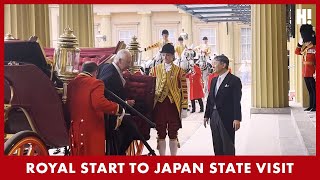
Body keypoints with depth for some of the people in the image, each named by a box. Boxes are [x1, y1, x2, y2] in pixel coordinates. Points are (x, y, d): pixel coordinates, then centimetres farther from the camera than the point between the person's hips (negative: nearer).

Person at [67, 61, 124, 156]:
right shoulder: (95, 83, -11)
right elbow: (100, 103, -26)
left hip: (75, 128, 7)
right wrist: (118, 108, -18)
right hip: (92, 129, -6)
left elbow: (68, 105, 14)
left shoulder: (71, 84, 9)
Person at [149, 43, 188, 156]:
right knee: (161, 135, 6)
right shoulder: (155, 70, 8)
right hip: (159, 105, 2)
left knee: (173, 135, 5)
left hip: (174, 105, -1)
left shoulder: (179, 71, 2)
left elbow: (184, 90, 0)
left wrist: (184, 108, -4)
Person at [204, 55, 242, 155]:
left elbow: (237, 101, -13)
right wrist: (206, 115, 13)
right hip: (214, 116, 7)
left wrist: (237, 119, -18)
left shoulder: (234, 80, -7)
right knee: (217, 145, 11)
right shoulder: (214, 80, 14)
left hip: (227, 118, -7)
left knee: (228, 145, -1)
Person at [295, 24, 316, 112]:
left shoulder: (314, 47, -12)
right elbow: (297, 52, 23)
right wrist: (299, 43, 10)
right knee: (310, 90, 13)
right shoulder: (305, 46, 13)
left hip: (311, 73, -8)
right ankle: (311, 106, 18)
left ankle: (315, 106, 2)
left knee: (314, 89, -2)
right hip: (306, 73, 8)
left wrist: (316, 72, -21)